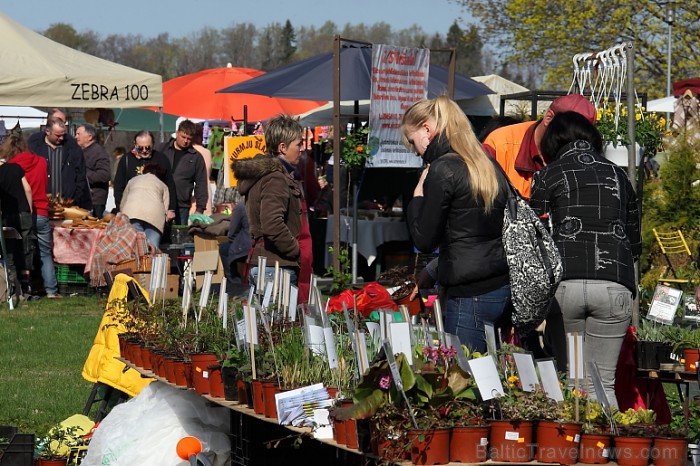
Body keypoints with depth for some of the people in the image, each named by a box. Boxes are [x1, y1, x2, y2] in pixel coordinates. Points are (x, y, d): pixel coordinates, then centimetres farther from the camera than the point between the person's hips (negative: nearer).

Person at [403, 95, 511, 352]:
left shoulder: (442, 170, -9)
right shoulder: (488, 164, 15)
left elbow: (424, 241, -7)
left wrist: (417, 197, 7)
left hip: (472, 293, -8)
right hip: (505, 286, 8)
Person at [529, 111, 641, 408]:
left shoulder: (547, 177, 10)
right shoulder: (617, 175, 18)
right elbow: (635, 242, 22)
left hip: (564, 283, -2)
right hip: (614, 284, 2)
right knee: (603, 383, 2)